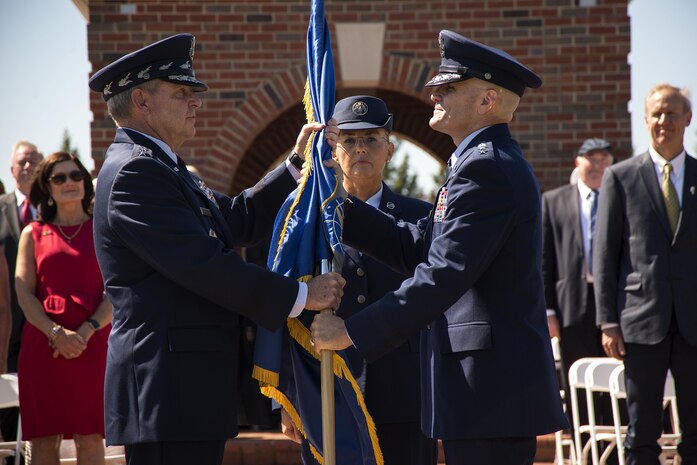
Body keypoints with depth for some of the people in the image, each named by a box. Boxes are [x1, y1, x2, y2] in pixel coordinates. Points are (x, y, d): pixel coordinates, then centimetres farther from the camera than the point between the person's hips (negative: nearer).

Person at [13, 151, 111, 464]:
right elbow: (23, 293, 4)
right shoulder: (33, 234, 14)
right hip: (42, 343, 1)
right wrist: (56, 333, -12)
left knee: (90, 437, -4)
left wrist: (86, 332, -12)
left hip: (91, 344, -1)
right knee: (43, 438, -2)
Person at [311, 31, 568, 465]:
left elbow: (442, 276, -22)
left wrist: (352, 331, -20)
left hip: (490, 387, -11)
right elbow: (414, 248, 17)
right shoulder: (490, 162, 19)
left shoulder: (486, 168, -16)